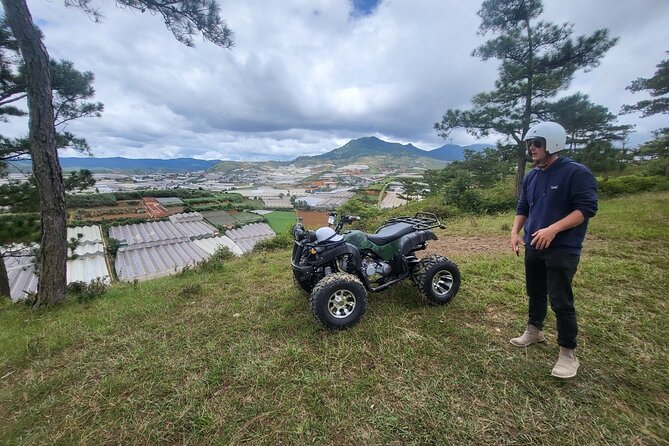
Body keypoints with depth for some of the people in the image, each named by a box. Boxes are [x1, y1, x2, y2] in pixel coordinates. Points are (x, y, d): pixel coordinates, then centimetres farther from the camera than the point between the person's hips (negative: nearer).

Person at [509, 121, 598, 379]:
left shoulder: (576, 172, -10)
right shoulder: (531, 177, 10)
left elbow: (587, 208, -16)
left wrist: (553, 229, -26)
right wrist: (515, 231, 1)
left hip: (562, 250, -6)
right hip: (533, 247, 7)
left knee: (561, 301, -2)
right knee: (535, 292, 18)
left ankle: (568, 354, 15)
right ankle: (534, 331, 38)